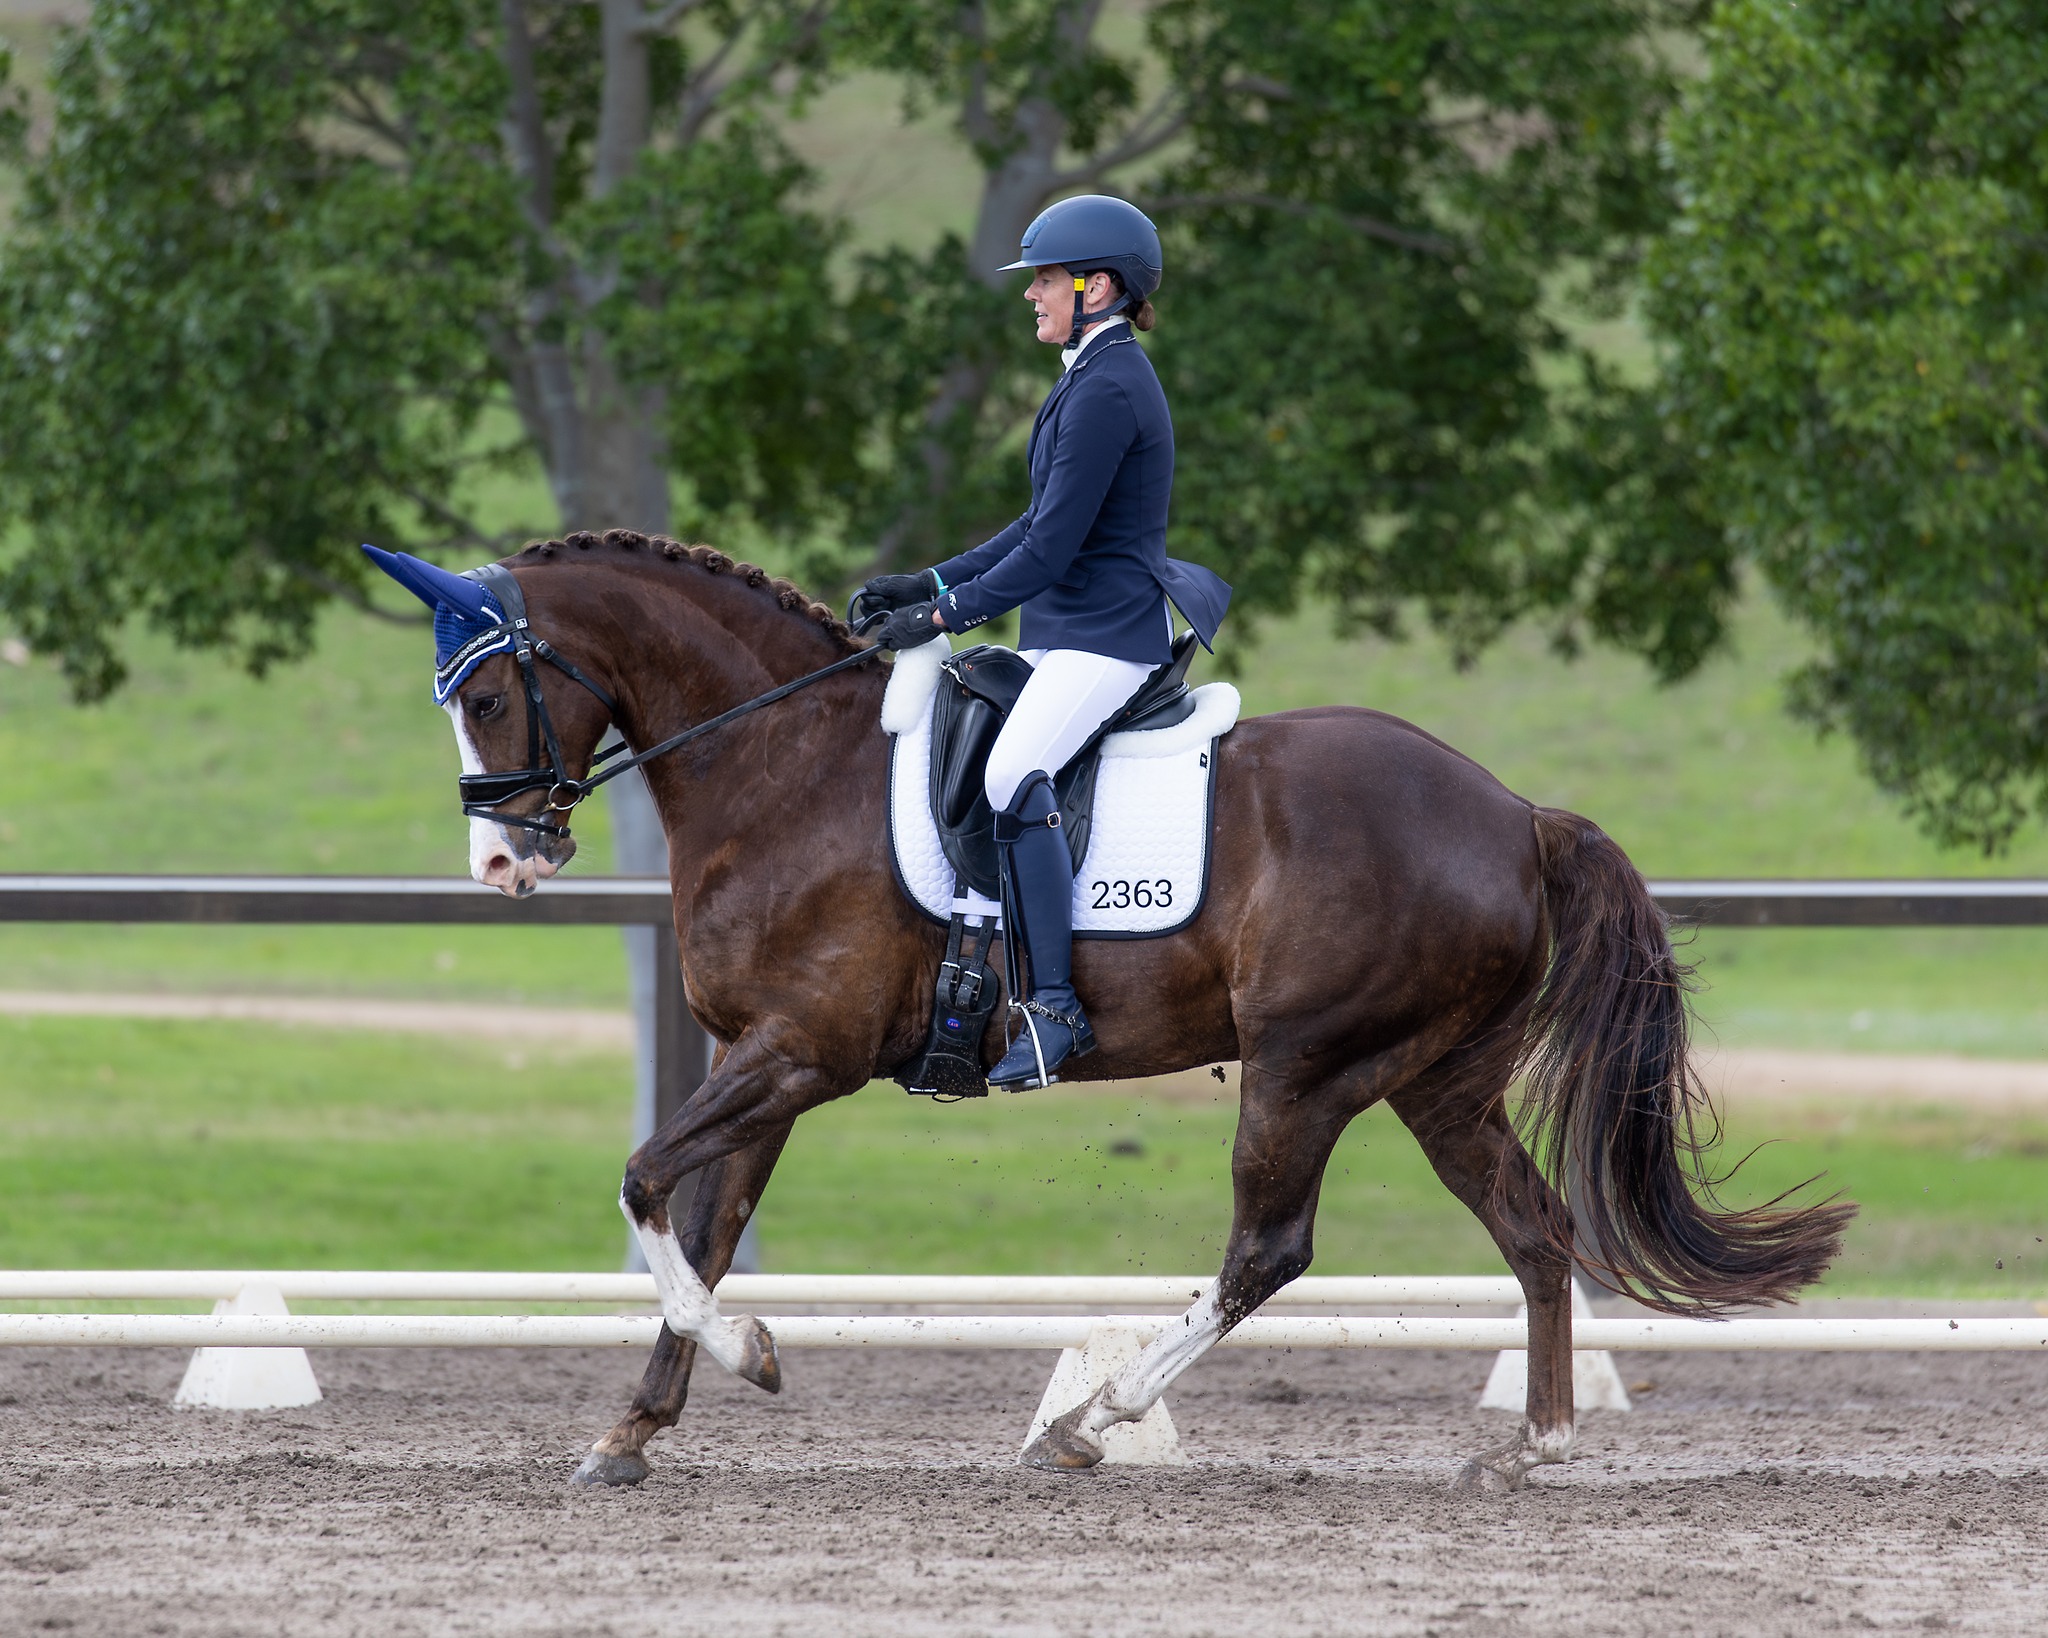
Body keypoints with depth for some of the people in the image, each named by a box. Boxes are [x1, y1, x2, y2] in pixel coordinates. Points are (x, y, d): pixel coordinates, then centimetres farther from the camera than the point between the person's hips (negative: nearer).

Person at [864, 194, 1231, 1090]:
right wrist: (927, 585, 16)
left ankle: (1056, 1006, -28)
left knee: (1012, 775, -28)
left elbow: (1051, 548, -19)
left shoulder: (1107, 391, -16)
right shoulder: (1100, 378, 17)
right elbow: (1038, 527, 22)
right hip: (1066, 634, 11)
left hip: (1105, 636, -11)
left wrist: (944, 614, -15)